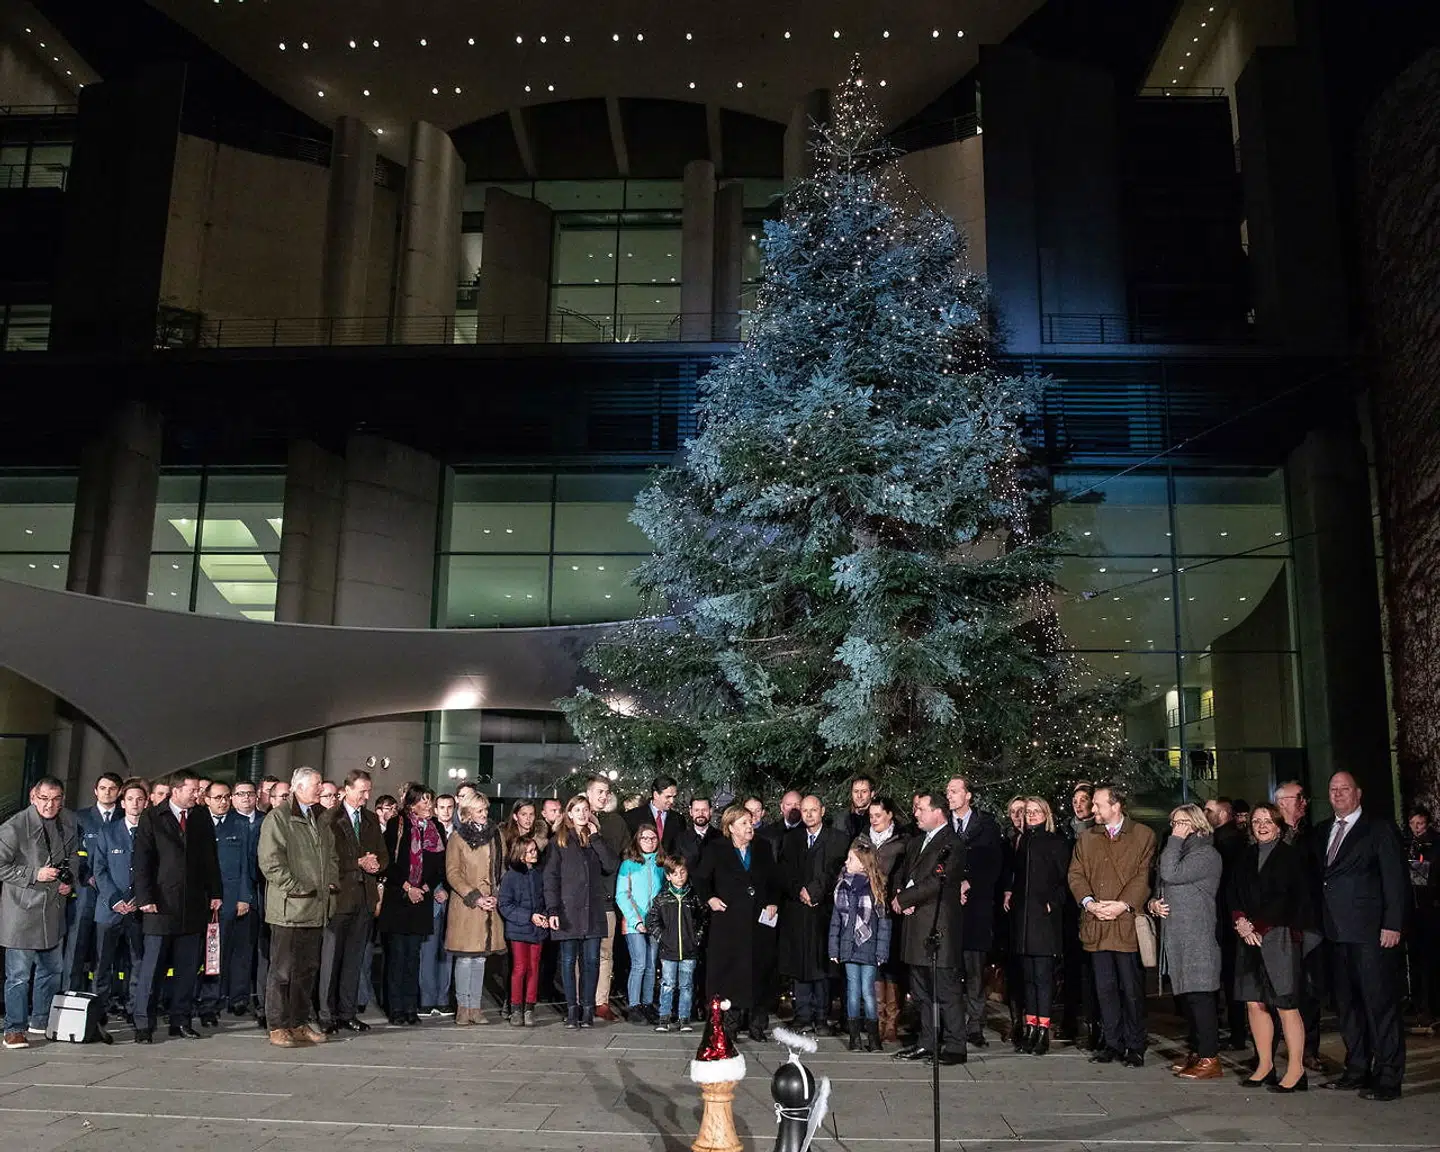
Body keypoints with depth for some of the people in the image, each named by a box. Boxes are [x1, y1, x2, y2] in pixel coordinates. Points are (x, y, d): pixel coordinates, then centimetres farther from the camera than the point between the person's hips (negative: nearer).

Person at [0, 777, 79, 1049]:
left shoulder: (69, 821, 3)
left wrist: (70, 880, 2)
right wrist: (35, 874, -19)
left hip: (54, 907, 6)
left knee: (52, 970, 16)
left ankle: (40, 1021, 30)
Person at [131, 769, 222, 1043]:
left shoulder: (203, 820, 11)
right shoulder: (151, 818, 1)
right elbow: (141, 861, -2)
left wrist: (214, 894, 7)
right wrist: (145, 898, -9)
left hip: (194, 906, 3)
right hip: (161, 905, -3)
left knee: (187, 969, 6)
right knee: (151, 967, -2)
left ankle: (181, 1021, 14)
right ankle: (143, 1024, 6)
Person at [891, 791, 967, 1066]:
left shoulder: (952, 844, -10)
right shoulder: (915, 843, 19)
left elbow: (936, 882, -19)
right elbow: (901, 873, 19)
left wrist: (903, 900, -12)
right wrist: (899, 894, -3)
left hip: (939, 928, -9)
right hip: (916, 927, 9)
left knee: (946, 990, -5)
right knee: (921, 992, 14)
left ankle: (955, 1047, 2)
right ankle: (927, 1043, 22)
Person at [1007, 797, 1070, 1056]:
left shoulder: (1057, 842, -1)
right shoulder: (1021, 842, 15)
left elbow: (1064, 878, -5)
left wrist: (1053, 903, -12)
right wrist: (1009, 894, 6)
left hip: (1045, 916, -5)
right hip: (1022, 916, 5)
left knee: (1043, 974, -6)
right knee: (1027, 974, 8)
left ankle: (1043, 1030, -2)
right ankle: (1029, 1027, 13)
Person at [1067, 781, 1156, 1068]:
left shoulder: (1143, 836, 3)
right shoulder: (1086, 839, 16)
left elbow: (1144, 876, -5)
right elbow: (1076, 875, 8)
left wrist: (1124, 904, -16)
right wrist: (1089, 902, -9)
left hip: (1127, 923, -4)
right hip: (1096, 925, 4)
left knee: (1131, 988, 1)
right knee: (1105, 987, 8)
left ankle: (1135, 1046, 12)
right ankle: (1113, 1043, 17)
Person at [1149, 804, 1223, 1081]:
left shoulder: (1206, 854, -8)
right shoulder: (1178, 851, 21)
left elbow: (1171, 875, -20)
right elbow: (1162, 885, 26)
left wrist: (1176, 840, -11)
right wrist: (1154, 902, 5)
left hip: (1197, 938, -9)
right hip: (1176, 938, 9)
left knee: (1199, 997, -9)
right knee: (1185, 996, 12)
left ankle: (1209, 1060, -5)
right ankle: (1196, 1053, 20)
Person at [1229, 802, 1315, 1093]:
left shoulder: (1293, 855, 0)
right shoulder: (1246, 857, 15)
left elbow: (1295, 900, -7)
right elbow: (1233, 895, 13)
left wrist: (1256, 926, -8)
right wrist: (1241, 922, -6)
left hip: (1280, 937, -5)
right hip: (1250, 938, 5)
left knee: (1286, 1005, -6)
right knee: (1254, 1003, 5)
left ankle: (1296, 1069, 3)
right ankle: (1265, 1066, 14)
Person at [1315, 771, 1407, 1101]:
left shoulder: (1380, 830, -2)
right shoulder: (1322, 832, 15)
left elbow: (1395, 879, -7)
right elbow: (1320, 878, 13)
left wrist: (1392, 925, -13)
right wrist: (1321, 923, 6)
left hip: (1371, 932, -6)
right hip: (1337, 932, 6)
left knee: (1380, 1003, -3)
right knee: (1347, 1003, 12)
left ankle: (1388, 1077, 3)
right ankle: (1357, 1069, 22)